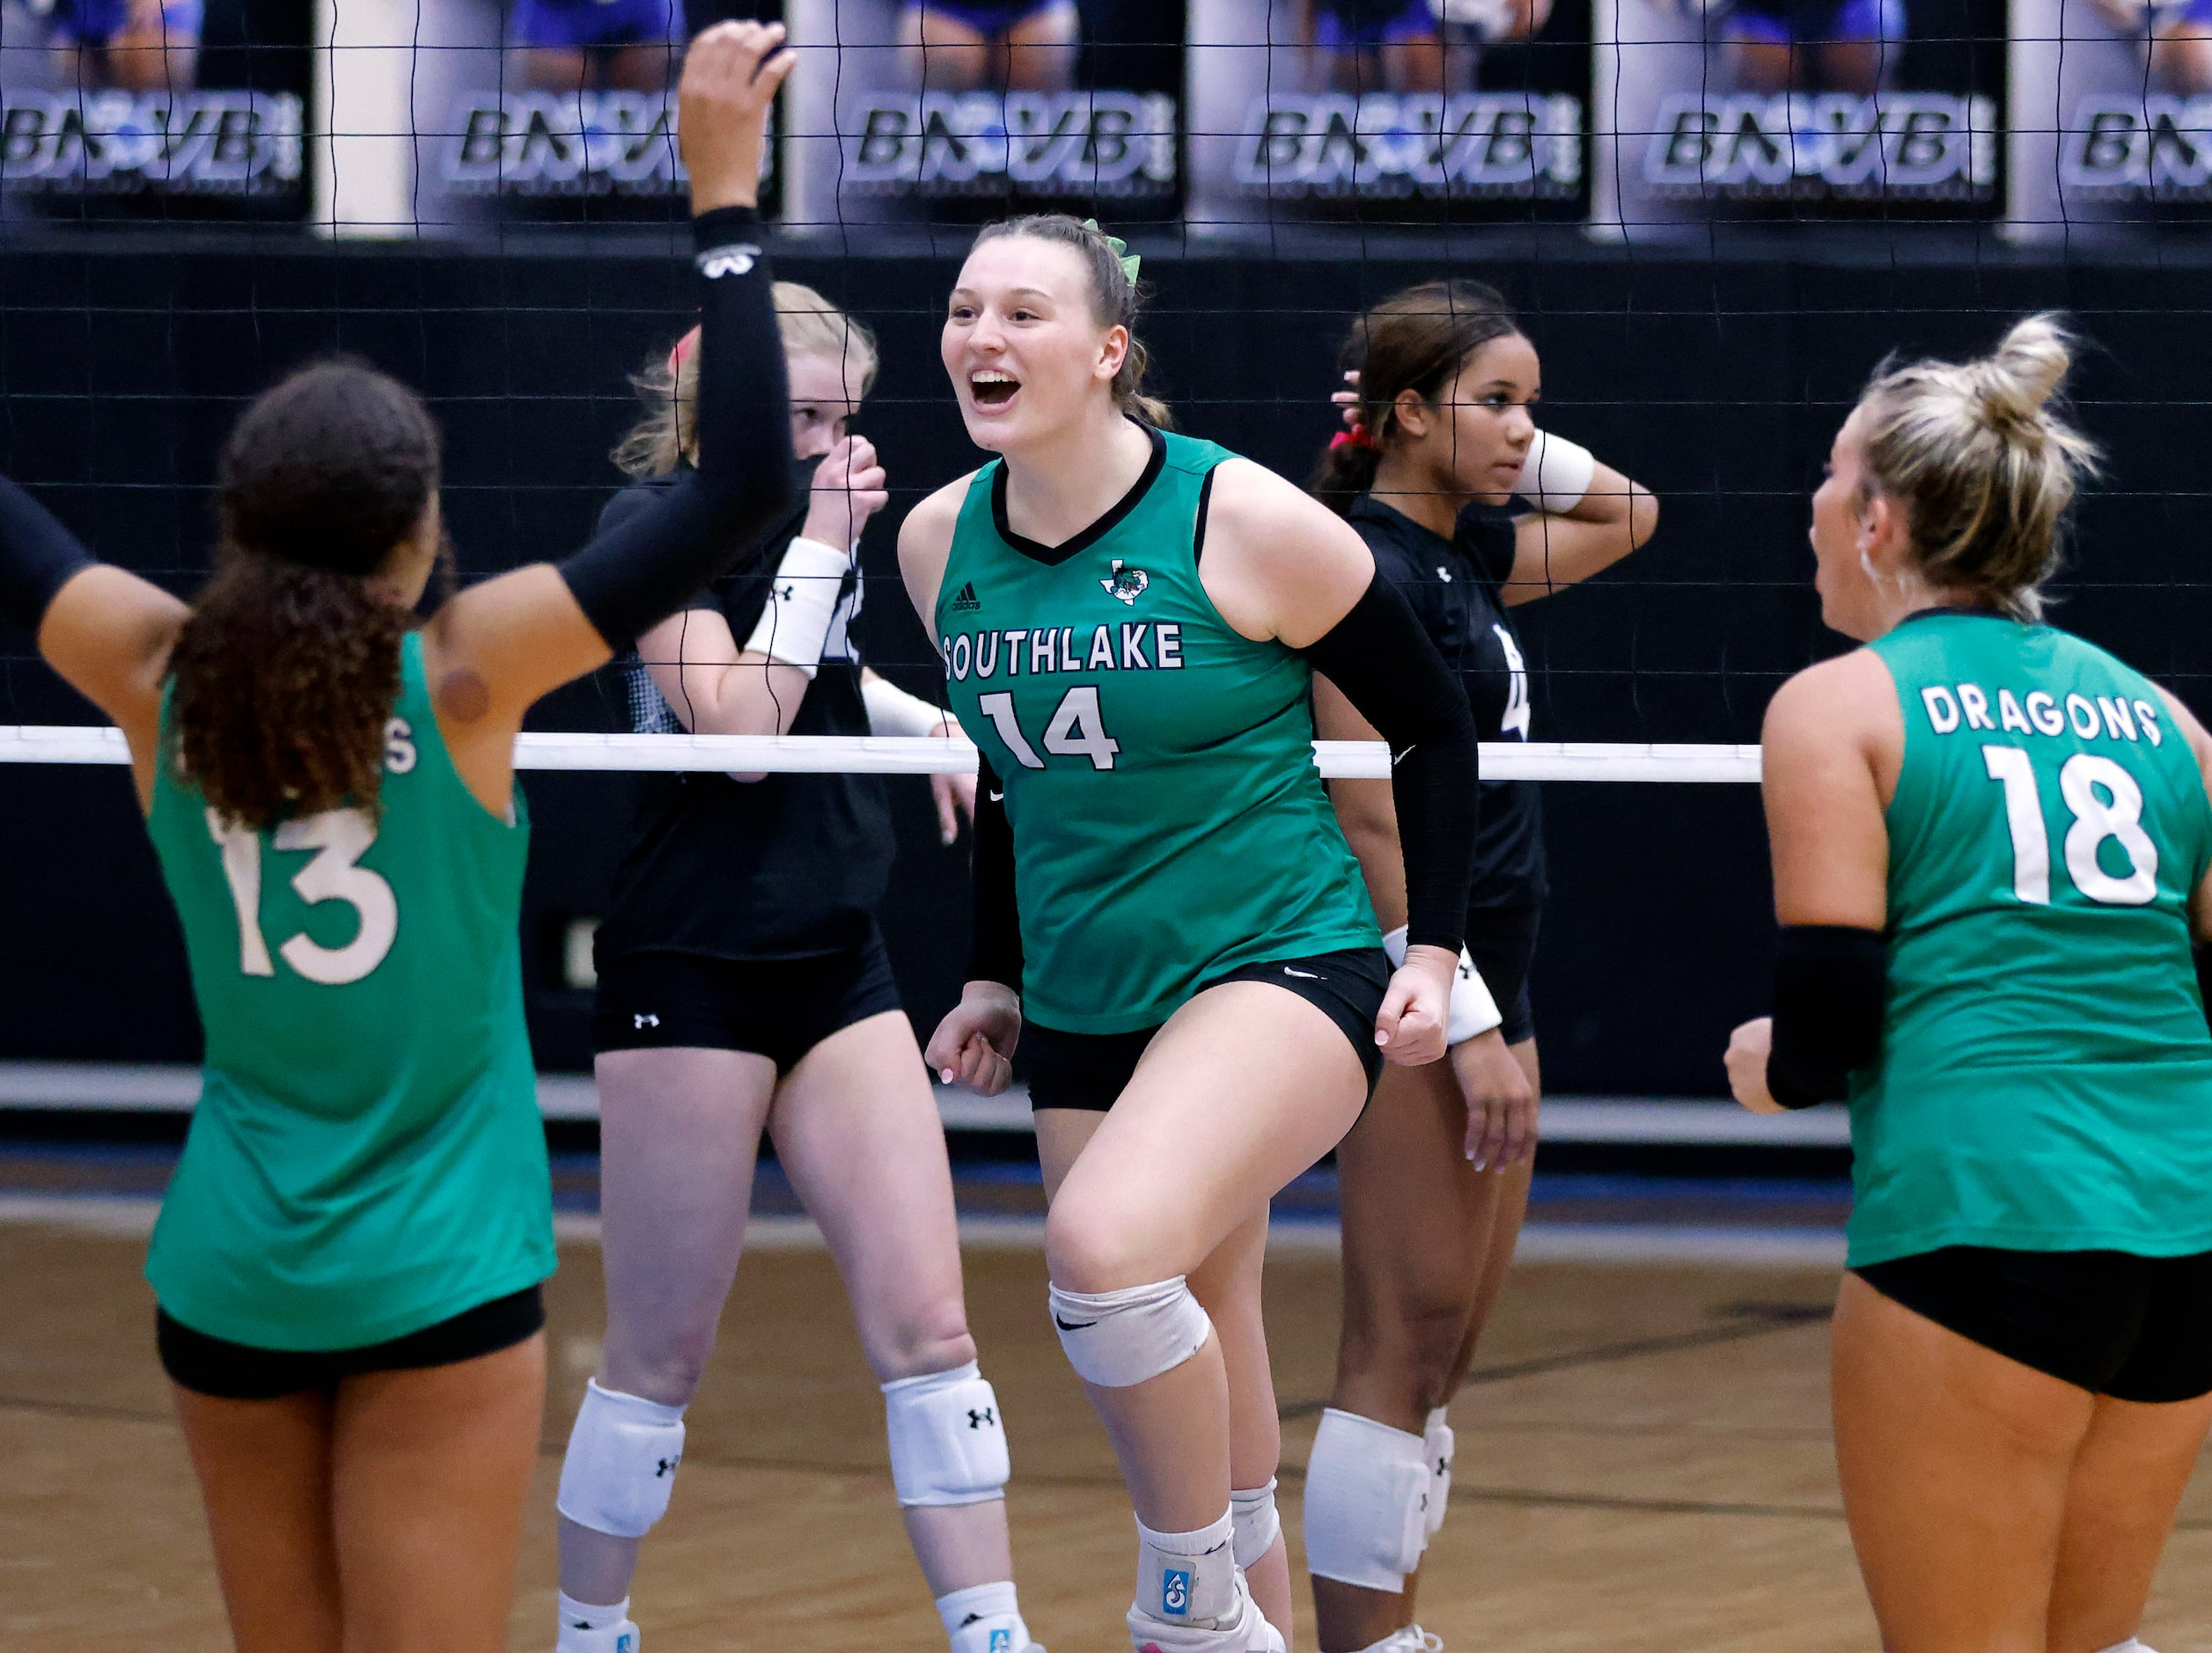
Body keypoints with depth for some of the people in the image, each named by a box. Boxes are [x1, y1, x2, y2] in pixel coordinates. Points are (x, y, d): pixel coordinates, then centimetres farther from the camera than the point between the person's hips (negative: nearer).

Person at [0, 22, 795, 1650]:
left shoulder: (159, 678, -6)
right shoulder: (463, 677, -14)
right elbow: (743, 480, -16)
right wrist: (725, 192, -13)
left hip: (226, 1273, 4)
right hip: (436, 1279, -4)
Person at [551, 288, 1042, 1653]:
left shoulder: (820, 498, 10)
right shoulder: (660, 522, -10)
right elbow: (737, 722, -22)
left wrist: (925, 722, 14)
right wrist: (818, 544, -18)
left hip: (839, 964, 6)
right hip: (694, 969, -6)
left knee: (927, 1325, -2)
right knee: (663, 1355, 1)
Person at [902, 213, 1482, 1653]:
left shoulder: (1245, 521, -12)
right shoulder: (942, 543, 3)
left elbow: (1437, 726, -2)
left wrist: (1433, 951, -6)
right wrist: (998, 973, 19)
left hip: (1282, 966, -6)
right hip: (1085, 1010, 6)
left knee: (1107, 1247, -31)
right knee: (1190, 1395, 9)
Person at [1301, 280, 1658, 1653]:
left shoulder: (1463, 553, 12)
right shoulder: (1369, 570, -14)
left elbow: (1629, 512, 29)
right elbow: (1374, 823, -18)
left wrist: (1505, 440, 12)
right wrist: (1468, 1025, -20)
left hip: (1489, 992, 9)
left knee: (1444, 1354, 10)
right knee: (1403, 1349, -9)